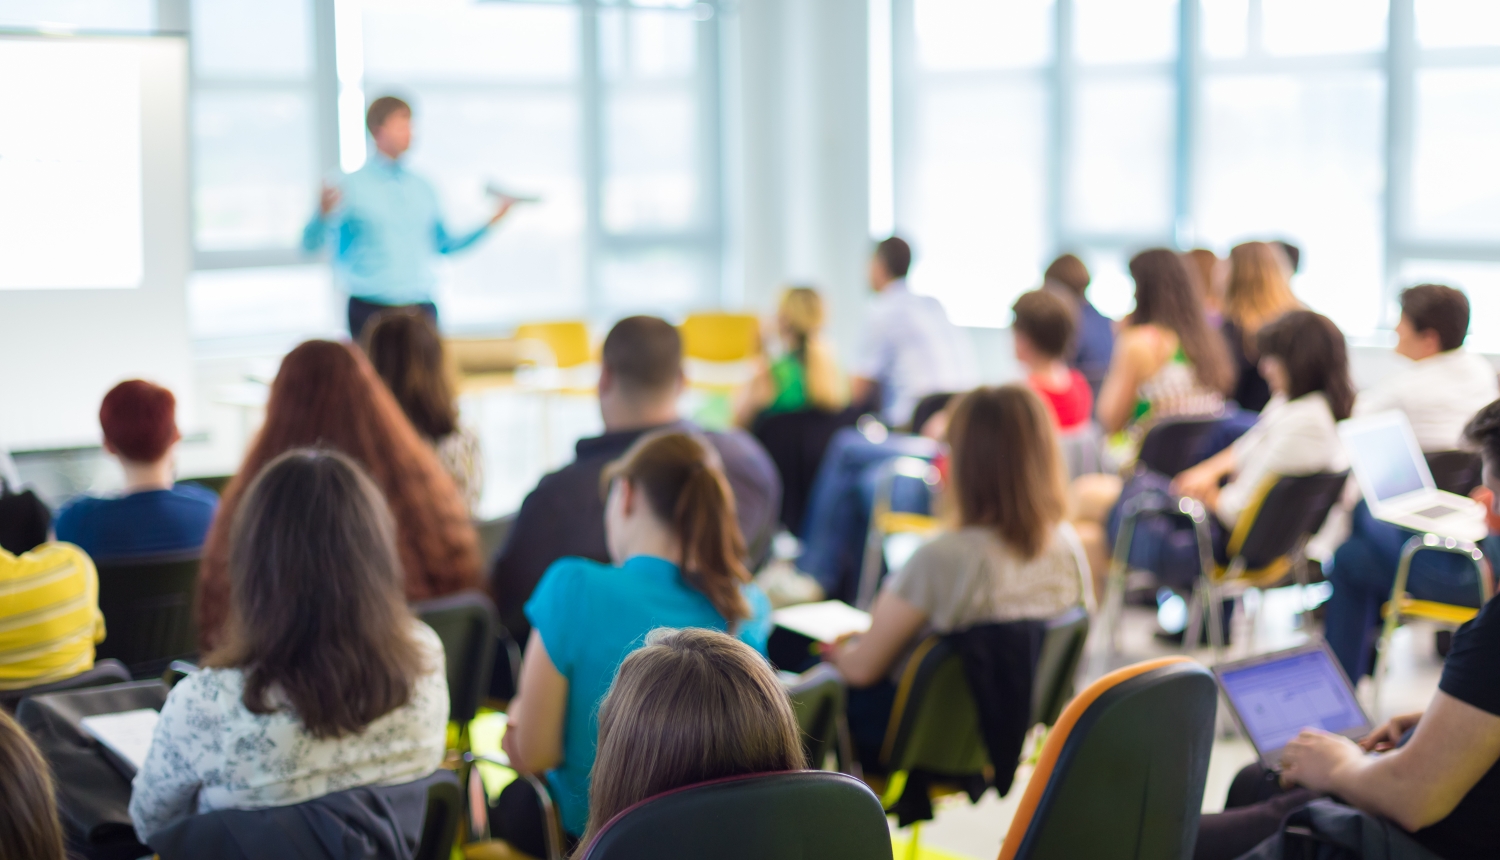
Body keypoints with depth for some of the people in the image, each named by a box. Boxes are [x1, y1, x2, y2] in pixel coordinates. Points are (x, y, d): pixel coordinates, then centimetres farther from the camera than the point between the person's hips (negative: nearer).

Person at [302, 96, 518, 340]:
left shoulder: (422, 188, 13)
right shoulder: (352, 187, -3)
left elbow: (444, 244, 21)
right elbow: (310, 243, -9)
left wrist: (491, 223, 13)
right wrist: (323, 214, -30)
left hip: (422, 309, 5)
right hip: (372, 311, -5)